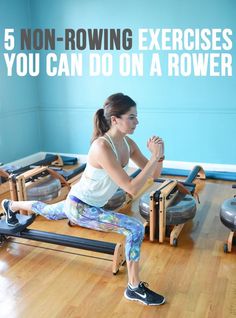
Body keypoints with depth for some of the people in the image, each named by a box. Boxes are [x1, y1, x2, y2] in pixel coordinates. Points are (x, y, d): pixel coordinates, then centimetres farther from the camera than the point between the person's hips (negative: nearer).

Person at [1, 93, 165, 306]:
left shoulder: (127, 143, -9)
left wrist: (159, 155, -23)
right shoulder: (102, 147, -34)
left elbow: (154, 175, -4)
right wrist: (155, 158, -34)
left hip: (78, 202, 8)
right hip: (80, 207, -8)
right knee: (136, 228, -19)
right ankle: (134, 288, 0)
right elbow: (132, 188, -36)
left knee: (49, 212, 36)